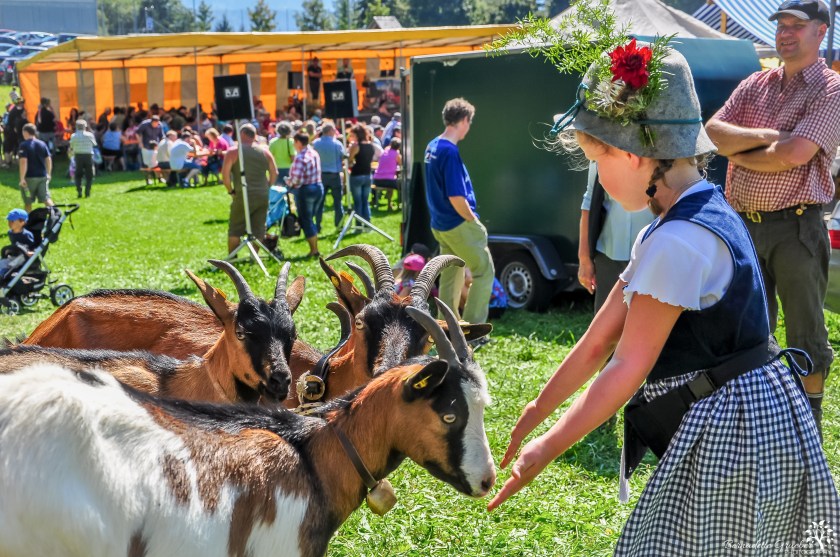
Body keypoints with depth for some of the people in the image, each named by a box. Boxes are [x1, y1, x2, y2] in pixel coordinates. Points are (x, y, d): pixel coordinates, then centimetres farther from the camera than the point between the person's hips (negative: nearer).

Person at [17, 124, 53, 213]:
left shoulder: (24, 145, -10)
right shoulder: (42, 144, 6)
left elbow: (23, 162, -18)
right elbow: (48, 160, 9)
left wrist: (22, 178, -17)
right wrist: (48, 174, 19)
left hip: (29, 177, -4)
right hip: (42, 176, 4)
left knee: (27, 202, 10)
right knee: (46, 198, 2)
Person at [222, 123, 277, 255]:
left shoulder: (233, 153, -5)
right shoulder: (265, 152, 8)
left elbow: (225, 174, -11)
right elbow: (274, 173, 11)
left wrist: (231, 190, -1)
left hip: (243, 196, -3)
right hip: (262, 196, 4)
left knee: (235, 229, 6)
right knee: (258, 229, 8)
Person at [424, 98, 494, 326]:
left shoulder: (432, 146, 7)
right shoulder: (450, 151, -21)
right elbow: (456, 197, -25)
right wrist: (473, 220, -10)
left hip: (441, 225, 9)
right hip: (459, 225, -9)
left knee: (450, 277, 17)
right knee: (484, 272, 2)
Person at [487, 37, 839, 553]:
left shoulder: (680, 242, -22)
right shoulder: (682, 224, 10)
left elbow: (628, 368, -19)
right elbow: (600, 339, 12)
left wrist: (545, 449, -12)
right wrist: (536, 411, 15)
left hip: (732, 430, -10)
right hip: (721, 427, 10)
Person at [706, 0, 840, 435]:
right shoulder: (755, 85, 12)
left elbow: (795, 153, -19)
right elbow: (715, 131, 1)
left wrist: (740, 155, -6)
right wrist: (763, 136, -13)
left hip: (796, 226, -6)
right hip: (744, 223, 6)